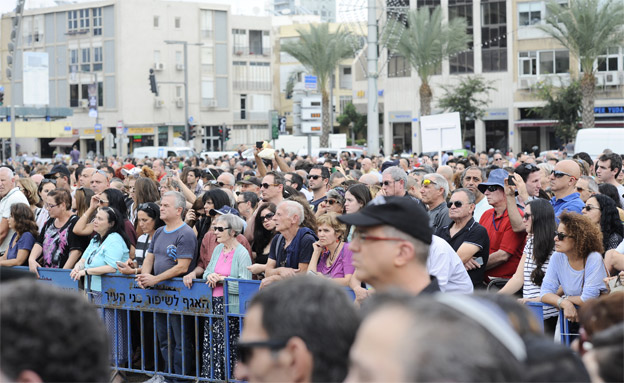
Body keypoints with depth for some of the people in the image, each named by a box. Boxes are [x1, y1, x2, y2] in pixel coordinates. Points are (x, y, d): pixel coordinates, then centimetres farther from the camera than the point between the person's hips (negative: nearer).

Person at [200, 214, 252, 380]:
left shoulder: (242, 254, -9)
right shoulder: (218, 249, 13)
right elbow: (207, 272, 20)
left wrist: (222, 279, -15)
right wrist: (210, 276, -4)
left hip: (230, 306, -7)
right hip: (213, 304, 7)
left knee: (227, 346, -5)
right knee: (210, 344, 6)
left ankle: (228, 377, 3)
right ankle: (210, 377, 14)